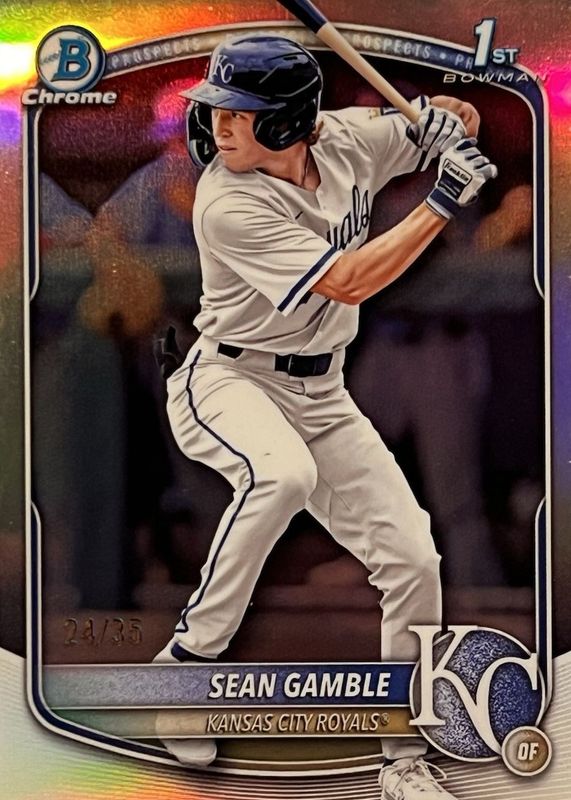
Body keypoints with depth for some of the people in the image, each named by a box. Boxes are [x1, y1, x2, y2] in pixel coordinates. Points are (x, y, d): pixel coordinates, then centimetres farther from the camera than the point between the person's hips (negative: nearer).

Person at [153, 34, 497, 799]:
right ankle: (186, 658, -24)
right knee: (283, 473, -41)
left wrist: (443, 118, -16)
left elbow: (463, 120, 9)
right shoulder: (229, 205, -23)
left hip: (320, 393, 6)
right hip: (226, 379, -6)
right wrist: (442, 201, -24)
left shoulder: (347, 138, -6)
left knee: (414, 563, -2)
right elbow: (349, 282, -26)